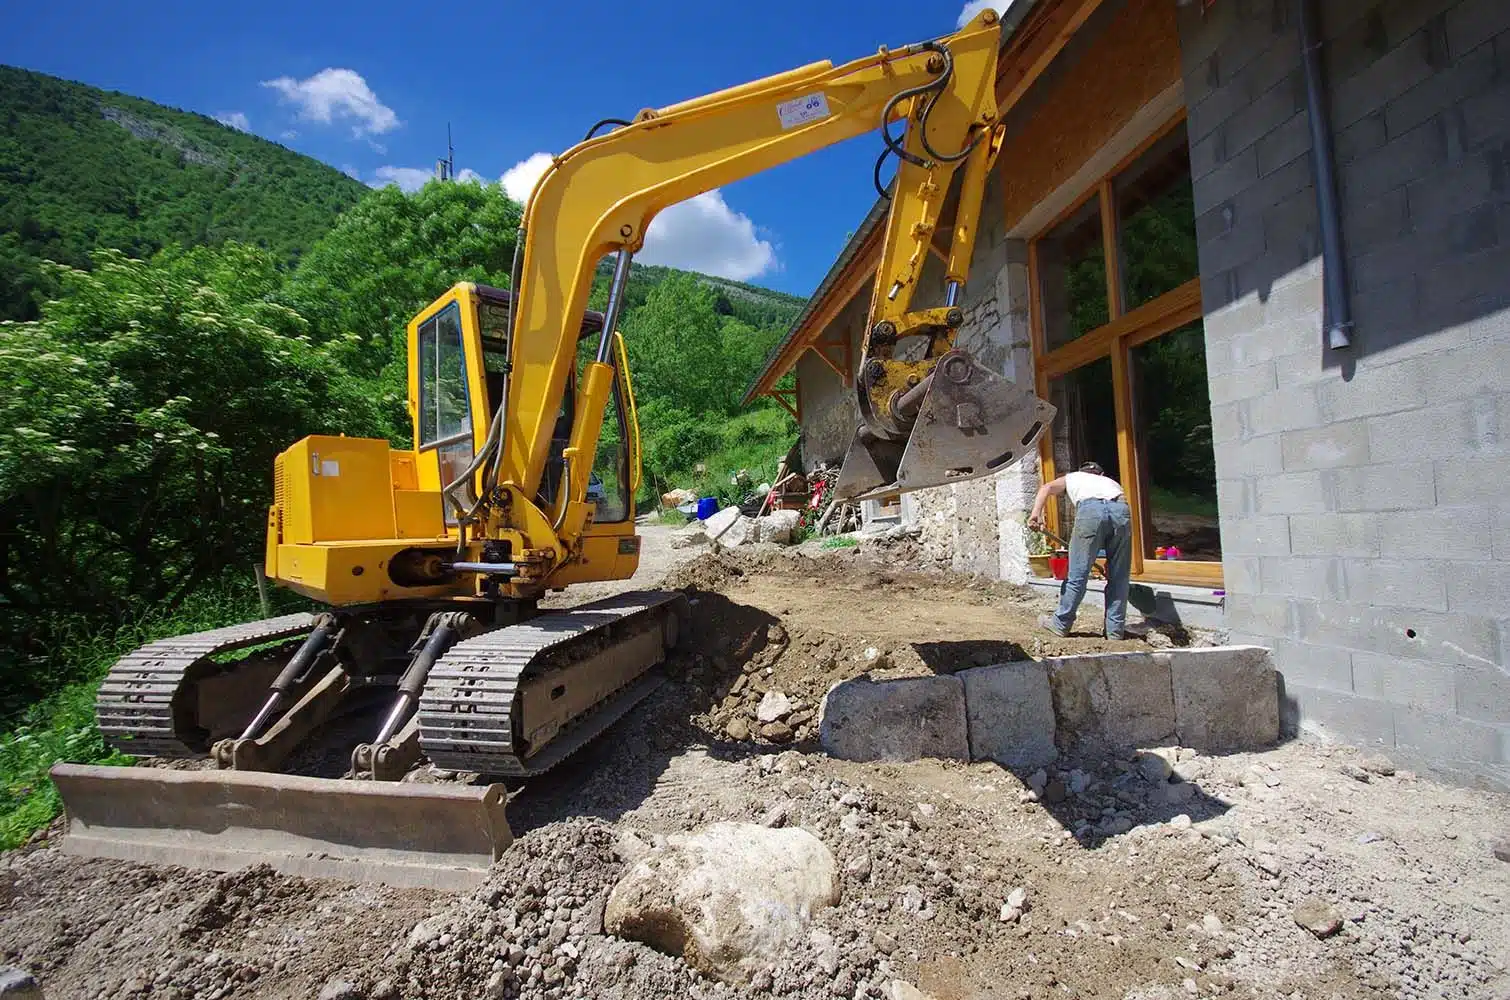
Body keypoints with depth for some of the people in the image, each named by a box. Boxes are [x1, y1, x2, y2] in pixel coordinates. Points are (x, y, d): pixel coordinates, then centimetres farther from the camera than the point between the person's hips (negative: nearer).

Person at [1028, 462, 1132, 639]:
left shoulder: (1072, 478, 35)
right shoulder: (1111, 481, 41)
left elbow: (1046, 488, 13)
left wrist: (1036, 514, 0)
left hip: (1090, 509, -3)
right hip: (1121, 510, 3)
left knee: (1077, 573, 4)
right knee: (1118, 577, 13)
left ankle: (1061, 624, 15)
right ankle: (1115, 630, 19)